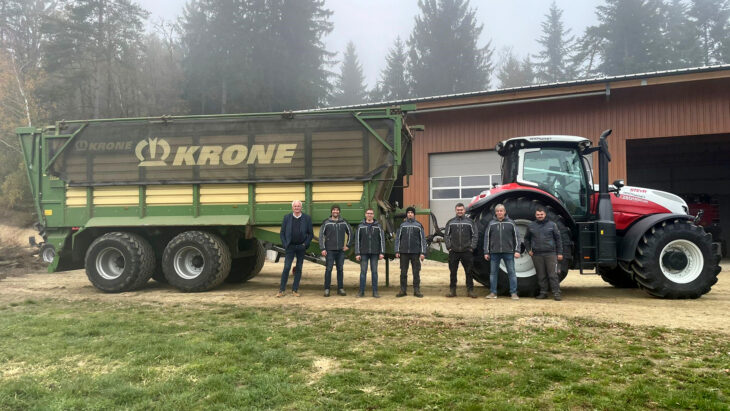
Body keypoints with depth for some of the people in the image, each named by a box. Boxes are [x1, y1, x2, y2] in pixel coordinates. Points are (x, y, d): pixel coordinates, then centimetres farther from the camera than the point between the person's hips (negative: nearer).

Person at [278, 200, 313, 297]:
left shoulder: (307, 218, 2)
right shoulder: (287, 218, 3)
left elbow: (311, 234, 5)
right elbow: (282, 233, 6)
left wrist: (305, 244, -5)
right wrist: (285, 244, -3)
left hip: (301, 247, 1)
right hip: (290, 247, -1)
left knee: (299, 269, 6)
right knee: (286, 268, -6)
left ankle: (295, 290, 14)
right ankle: (281, 290, 1)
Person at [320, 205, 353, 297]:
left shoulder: (344, 222, 7)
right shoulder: (326, 223, 0)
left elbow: (350, 233, 16)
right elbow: (321, 236, -1)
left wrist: (348, 245, 8)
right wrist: (323, 249, -9)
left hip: (341, 250, 3)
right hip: (330, 250, -3)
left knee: (340, 269, 6)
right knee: (328, 269, -4)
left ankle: (340, 289, 12)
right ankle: (327, 289, 1)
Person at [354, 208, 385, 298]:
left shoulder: (378, 226, 5)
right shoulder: (361, 226, 4)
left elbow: (382, 240, 2)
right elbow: (357, 240, 2)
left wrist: (382, 253, -6)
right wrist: (357, 253, -5)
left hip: (374, 253, 0)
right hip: (364, 253, 0)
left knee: (374, 272, 3)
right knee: (363, 272, 1)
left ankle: (375, 292, 8)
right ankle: (362, 291, 6)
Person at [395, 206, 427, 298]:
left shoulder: (418, 226, 6)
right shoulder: (402, 225, 8)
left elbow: (423, 240, 4)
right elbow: (397, 238, 8)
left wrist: (423, 253, -4)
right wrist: (397, 251, 0)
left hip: (415, 252, -1)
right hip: (404, 252, 1)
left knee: (416, 272, 2)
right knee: (403, 272, 4)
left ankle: (416, 290, 9)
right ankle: (403, 290, 11)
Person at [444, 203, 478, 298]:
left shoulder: (470, 222, 5)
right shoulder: (451, 222, 8)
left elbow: (475, 235, 5)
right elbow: (446, 235, 9)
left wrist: (472, 247, -4)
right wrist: (448, 246, -1)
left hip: (467, 251, -1)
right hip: (453, 251, 1)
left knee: (469, 272, 2)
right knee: (453, 272, 5)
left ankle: (470, 290, 10)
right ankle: (452, 290, 13)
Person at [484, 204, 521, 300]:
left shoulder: (510, 223, 3)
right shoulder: (491, 224, 6)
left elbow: (516, 237, 3)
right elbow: (487, 238, 7)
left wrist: (517, 250, -5)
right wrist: (486, 252, 3)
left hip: (508, 252, -1)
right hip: (494, 252, 1)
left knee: (511, 273, 0)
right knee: (493, 273, 5)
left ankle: (514, 293, 6)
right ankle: (493, 293, 13)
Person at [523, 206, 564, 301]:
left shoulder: (552, 225, 5)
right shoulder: (531, 226, 9)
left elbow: (558, 239, 7)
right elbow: (526, 239, 22)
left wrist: (559, 253, 3)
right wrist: (529, 250, 10)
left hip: (550, 254, -2)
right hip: (537, 255, 2)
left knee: (553, 274, -5)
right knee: (541, 275, 7)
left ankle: (556, 293, -2)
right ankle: (543, 293, 15)